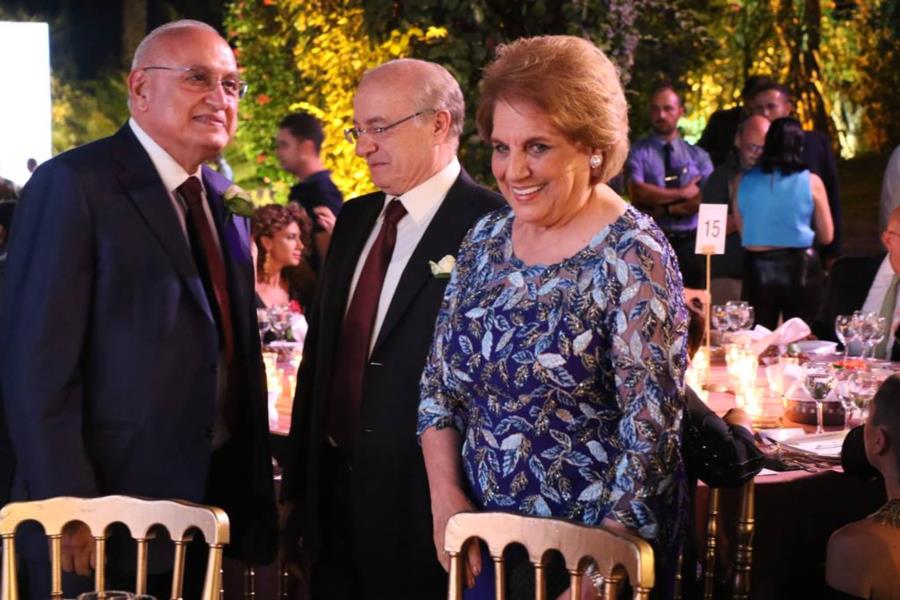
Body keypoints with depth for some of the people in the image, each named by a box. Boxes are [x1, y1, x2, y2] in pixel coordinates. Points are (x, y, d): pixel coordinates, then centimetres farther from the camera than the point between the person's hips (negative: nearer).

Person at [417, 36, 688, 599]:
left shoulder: (634, 259, -16)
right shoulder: (487, 238, 2)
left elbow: (651, 433, -18)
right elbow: (440, 380, 8)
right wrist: (446, 497, -5)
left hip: (594, 551, -5)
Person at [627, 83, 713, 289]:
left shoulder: (698, 155, 9)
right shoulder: (639, 152, 1)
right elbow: (637, 193, -13)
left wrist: (663, 210, -12)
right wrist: (682, 193, -10)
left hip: (690, 244, 3)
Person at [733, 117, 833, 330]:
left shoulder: (743, 181, -1)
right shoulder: (811, 182, -5)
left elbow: (742, 231, 8)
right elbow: (826, 236, 3)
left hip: (757, 269, 1)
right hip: (800, 268, -1)